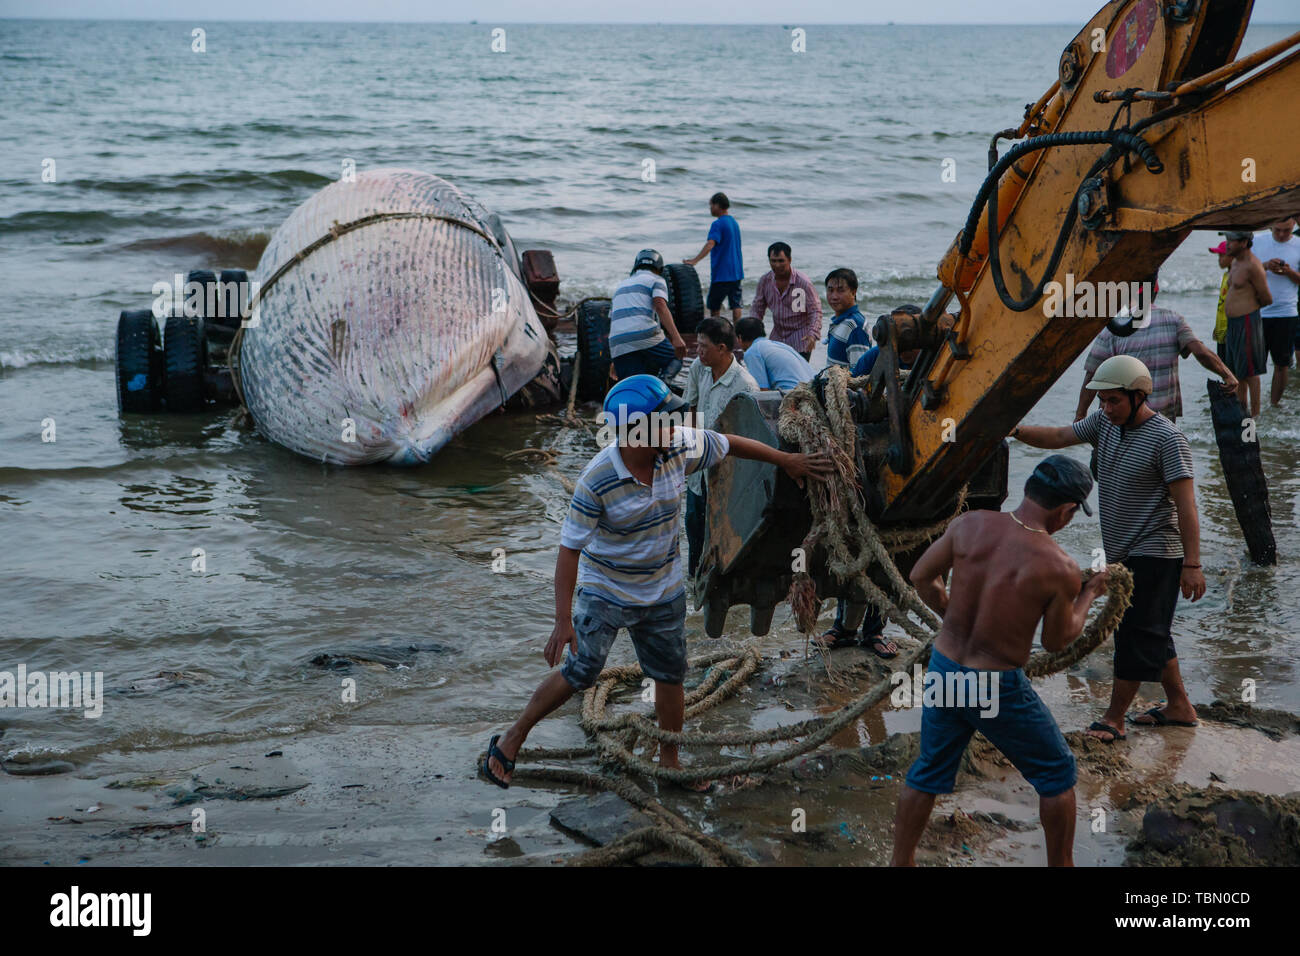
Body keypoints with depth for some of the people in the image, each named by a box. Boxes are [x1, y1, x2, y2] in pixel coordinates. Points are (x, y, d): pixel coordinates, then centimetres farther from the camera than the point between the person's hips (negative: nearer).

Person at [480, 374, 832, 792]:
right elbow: (569, 548, -25)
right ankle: (512, 738, 7)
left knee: (670, 676, 13)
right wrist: (563, 619, -28)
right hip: (604, 592, -5)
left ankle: (669, 759, 33)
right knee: (580, 672, -11)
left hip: (664, 594, 5)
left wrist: (787, 460, 13)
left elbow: (730, 444, 4)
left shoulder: (679, 448, -15)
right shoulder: (596, 481, -28)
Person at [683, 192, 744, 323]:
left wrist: (695, 260, -37)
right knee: (735, 304, 6)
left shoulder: (718, 224, -15)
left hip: (721, 273, -7)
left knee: (714, 306, 4)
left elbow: (710, 244, -29)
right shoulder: (734, 222, 12)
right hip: (736, 272, 7)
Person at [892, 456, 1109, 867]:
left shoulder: (970, 524, -10)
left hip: (943, 668, 5)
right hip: (998, 688, -5)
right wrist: (1088, 594, 12)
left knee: (928, 773, 23)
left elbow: (921, 577, 2)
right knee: (1057, 774, 19)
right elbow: (1057, 641, -4)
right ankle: (1061, 865, 30)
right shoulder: (1060, 569, -19)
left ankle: (901, 864, 32)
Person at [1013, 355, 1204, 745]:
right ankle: (1179, 706, 29)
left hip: (1155, 555, -8)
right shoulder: (1104, 423, 5)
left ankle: (1114, 719, 4)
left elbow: (1186, 504, -19)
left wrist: (1192, 564, -22)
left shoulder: (1166, 438, -18)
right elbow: (1057, 438, 6)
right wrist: (1015, 431, -13)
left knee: (1136, 635, -4)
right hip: (1121, 553, 9)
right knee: (1151, 633, 17)